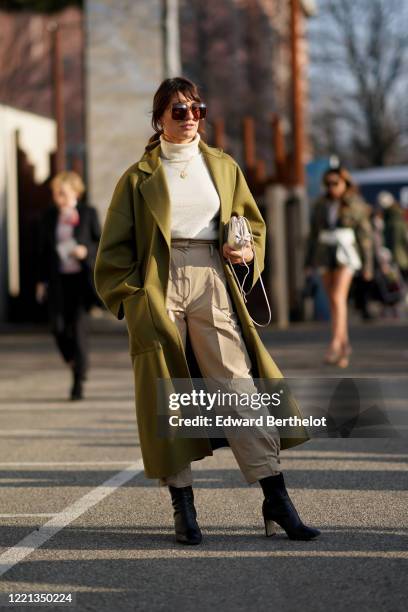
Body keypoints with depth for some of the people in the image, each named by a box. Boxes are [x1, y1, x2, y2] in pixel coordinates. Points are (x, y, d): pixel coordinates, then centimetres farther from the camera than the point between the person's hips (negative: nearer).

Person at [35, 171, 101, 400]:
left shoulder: (89, 213, 0)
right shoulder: (49, 217, 6)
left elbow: (101, 242, 4)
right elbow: (43, 250, 10)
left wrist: (86, 251, -17)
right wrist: (42, 280, 6)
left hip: (81, 278, -2)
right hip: (58, 278, 2)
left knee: (80, 327, -6)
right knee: (58, 326, -5)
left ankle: (79, 381, 1)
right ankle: (74, 362, 24)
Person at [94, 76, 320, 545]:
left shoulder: (223, 167, 13)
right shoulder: (139, 177, 6)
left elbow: (252, 222, 22)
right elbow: (115, 247, 7)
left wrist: (248, 251, 1)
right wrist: (129, 296, -4)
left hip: (212, 284, 1)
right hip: (158, 288, -1)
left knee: (239, 383, -9)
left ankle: (276, 501, -9)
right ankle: (182, 506, 9)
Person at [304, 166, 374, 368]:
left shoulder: (356, 205, -4)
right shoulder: (320, 205, 7)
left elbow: (365, 235, -2)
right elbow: (314, 234, 11)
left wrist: (367, 265, -4)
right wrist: (308, 262, 7)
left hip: (346, 255, -4)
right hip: (325, 255, 4)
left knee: (337, 298, -20)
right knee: (336, 302, 6)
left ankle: (334, 345, -22)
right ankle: (344, 346, 16)